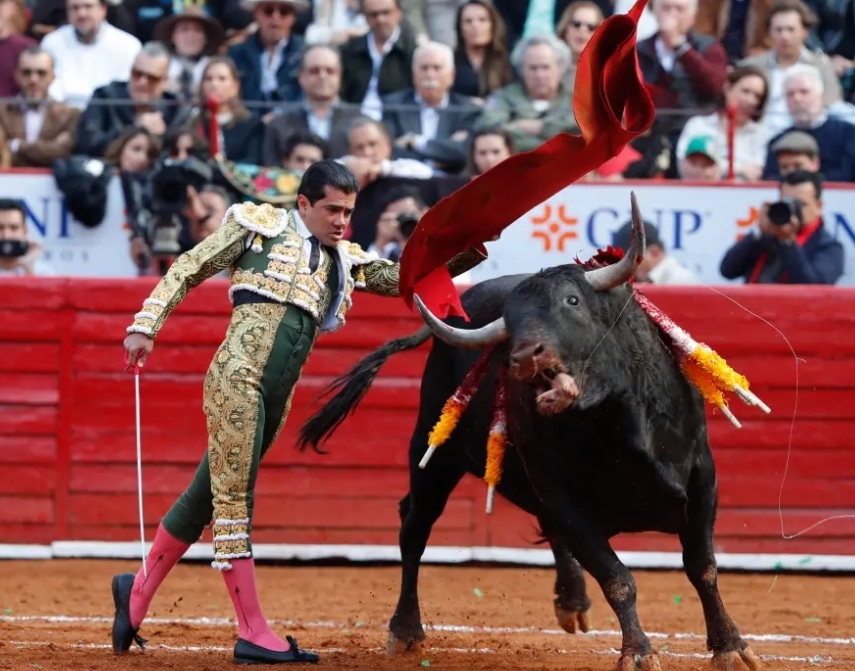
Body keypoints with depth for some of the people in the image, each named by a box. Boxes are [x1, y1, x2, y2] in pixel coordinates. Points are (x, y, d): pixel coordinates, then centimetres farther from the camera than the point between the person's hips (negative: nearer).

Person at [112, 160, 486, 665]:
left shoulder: (345, 262, 20)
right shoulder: (259, 226, 5)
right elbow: (188, 270, 4)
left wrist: (460, 257, -5)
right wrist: (146, 325, -6)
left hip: (276, 400, 7)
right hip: (238, 376, -7)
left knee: (208, 497, 13)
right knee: (234, 499, -6)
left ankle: (139, 590, 28)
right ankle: (254, 634, -8)